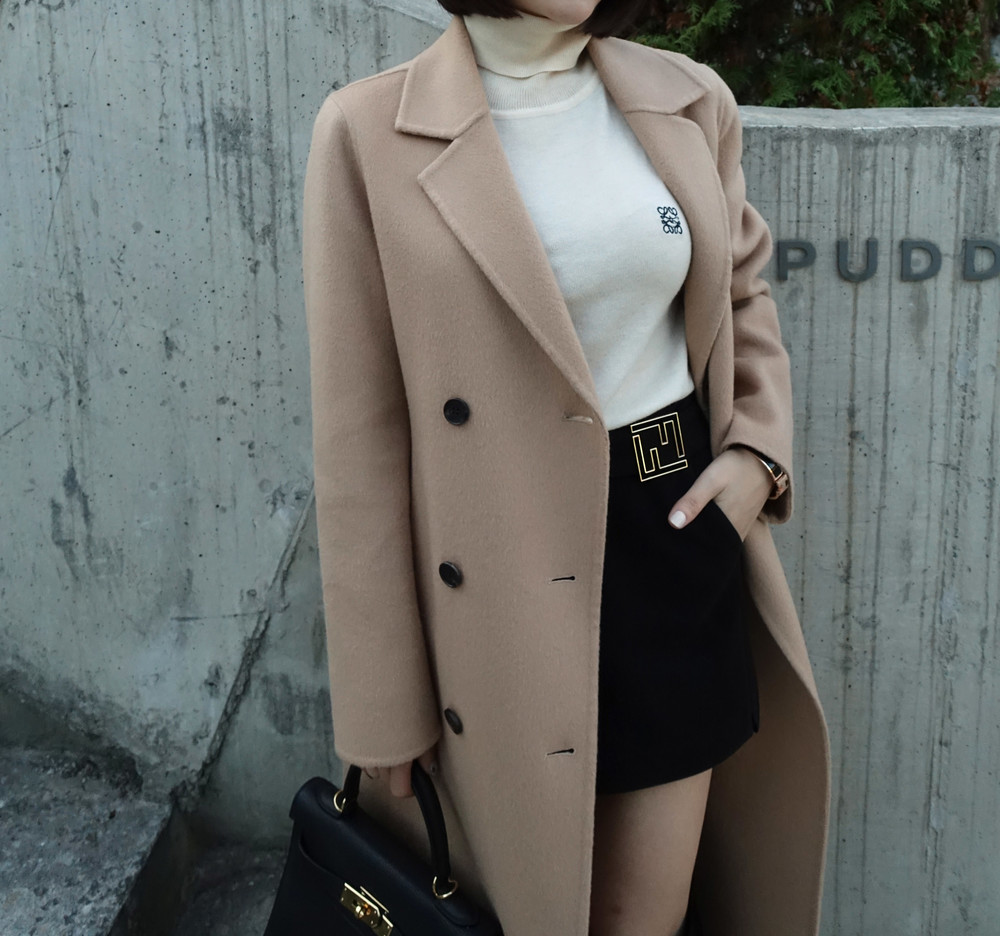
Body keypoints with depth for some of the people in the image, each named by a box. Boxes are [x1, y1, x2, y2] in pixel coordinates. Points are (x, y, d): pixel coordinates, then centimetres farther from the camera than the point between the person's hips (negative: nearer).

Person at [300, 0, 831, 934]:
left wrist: (759, 452, 0)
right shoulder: (370, 131, -10)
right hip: (511, 571, -3)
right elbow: (360, 433, -9)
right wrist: (385, 704, -6)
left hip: (677, 532, 4)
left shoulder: (686, 99, 2)